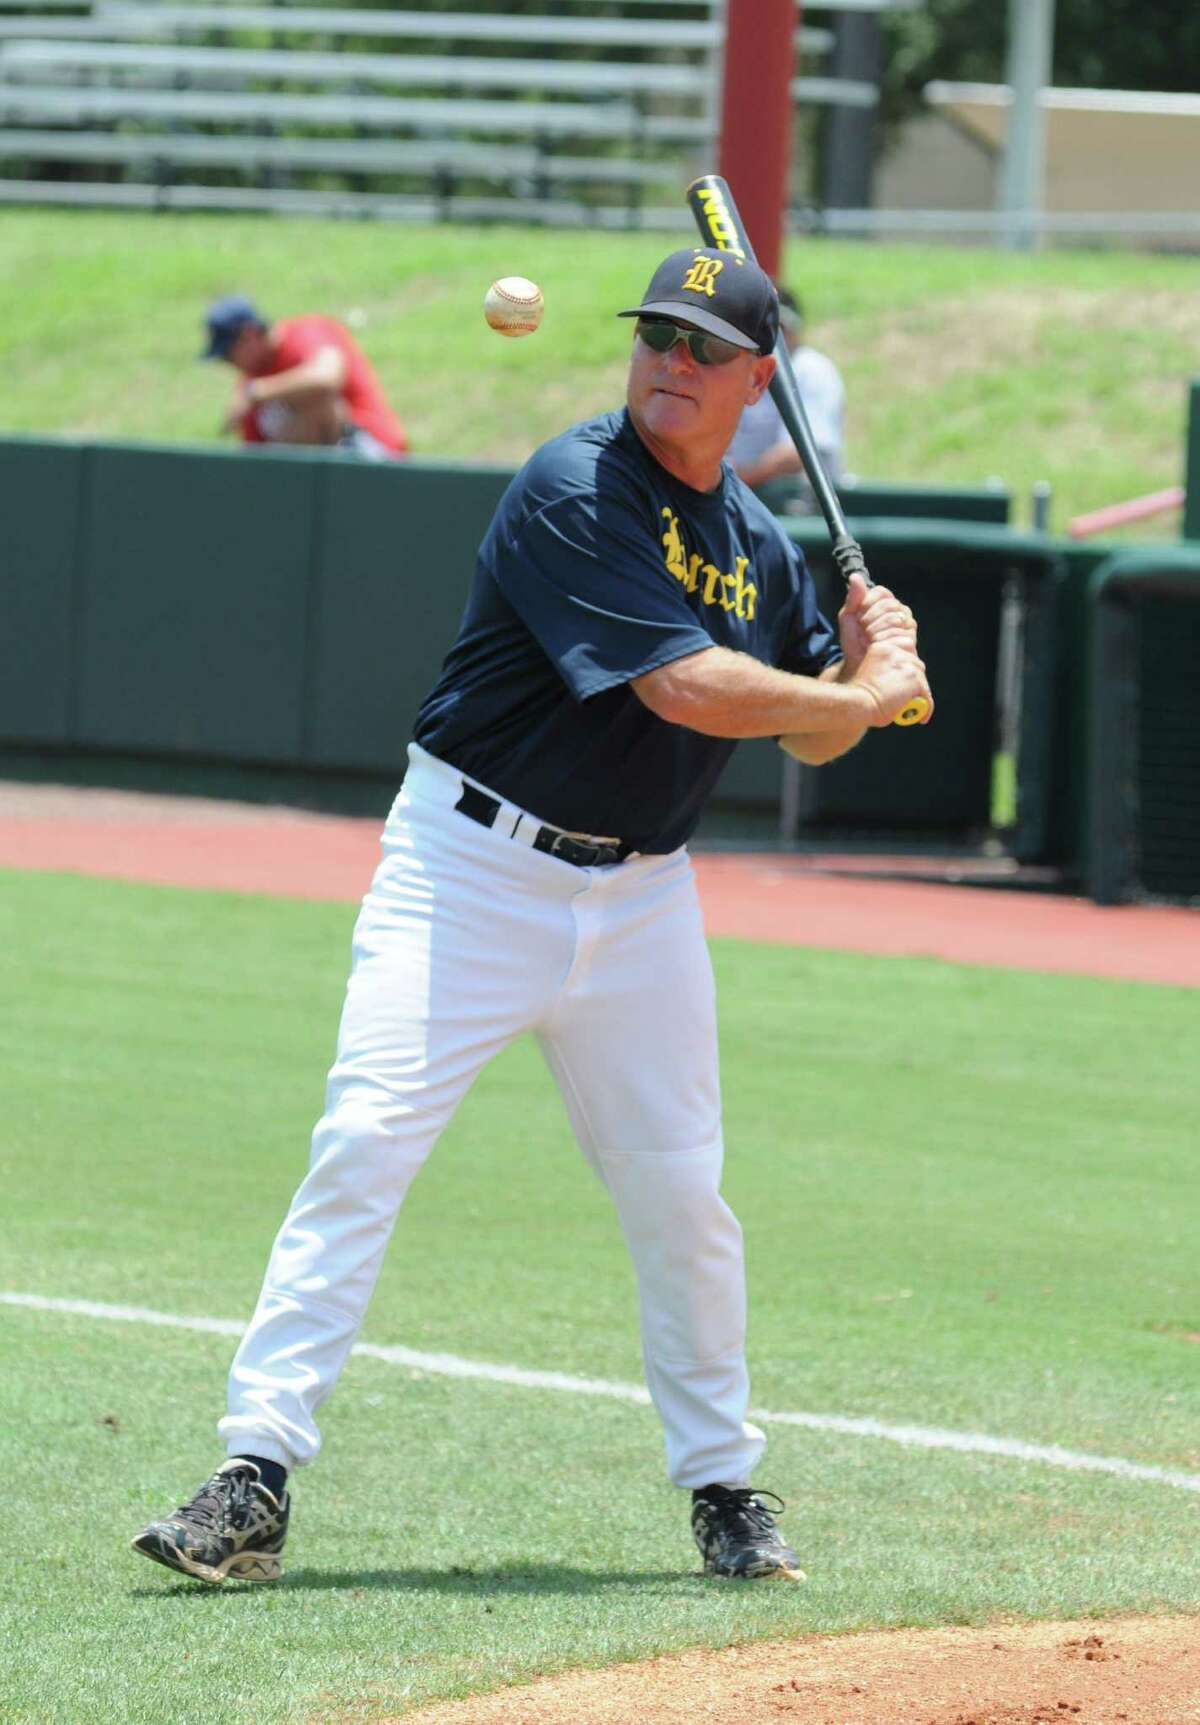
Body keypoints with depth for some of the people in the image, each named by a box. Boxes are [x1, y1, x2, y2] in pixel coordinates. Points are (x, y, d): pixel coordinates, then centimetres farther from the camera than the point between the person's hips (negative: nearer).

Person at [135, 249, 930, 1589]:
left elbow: (811, 737, 18)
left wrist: (861, 667, -4)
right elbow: (686, 686, -24)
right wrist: (871, 691, -12)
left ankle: (722, 1480, 25)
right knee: (363, 1146, -15)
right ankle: (255, 1478, -16)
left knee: (680, 1188, 8)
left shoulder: (759, 544, 8)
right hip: (471, 871, -6)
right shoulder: (576, 491, -16)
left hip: (640, 896, 6)